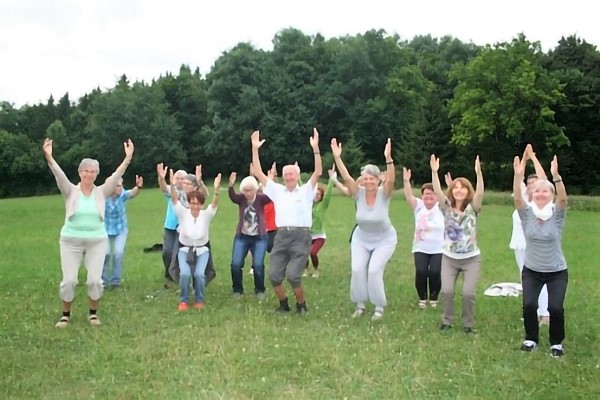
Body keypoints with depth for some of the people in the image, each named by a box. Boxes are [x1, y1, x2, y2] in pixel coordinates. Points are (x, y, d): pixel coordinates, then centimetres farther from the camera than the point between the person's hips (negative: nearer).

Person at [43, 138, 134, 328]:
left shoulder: (101, 192, 2)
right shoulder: (70, 191, -1)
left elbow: (116, 176, -10)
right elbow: (59, 175, -17)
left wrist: (128, 158, -22)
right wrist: (49, 158, -33)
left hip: (97, 241, 1)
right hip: (71, 241, -1)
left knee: (95, 279, -3)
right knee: (69, 280, 0)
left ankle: (93, 313, 19)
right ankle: (66, 314, 20)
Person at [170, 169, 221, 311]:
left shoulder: (206, 214, -11)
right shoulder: (183, 213, -11)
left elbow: (215, 203, -26)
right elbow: (174, 200, -24)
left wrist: (217, 189, -46)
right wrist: (172, 185, -43)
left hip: (201, 250, 0)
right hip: (185, 249, 0)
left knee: (199, 274, -23)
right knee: (185, 273, -23)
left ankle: (199, 300, 3)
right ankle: (184, 300, 0)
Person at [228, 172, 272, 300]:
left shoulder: (261, 198, -8)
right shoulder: (241, 198, -4)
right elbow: (232, 196, -24)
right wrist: (231, 185, -45)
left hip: (259, 238, -2)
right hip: (242, 237, 2)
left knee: (258, 265, -11)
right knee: (235, 264, -6)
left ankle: (260, 290, 10)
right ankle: (237, 289, 14)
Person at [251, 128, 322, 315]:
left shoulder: (306, 190, 7)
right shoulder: (277, 190, 14)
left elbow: (318, 172, -7)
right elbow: (258, 173, 10)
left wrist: (315, 148, -15)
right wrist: (255, 149, 2)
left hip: (300, 236, -3)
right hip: (281, 236, 4)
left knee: (293, 276, -13)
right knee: (275, 276, -2)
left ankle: (301, 305, 11)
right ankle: (284, 304, 22)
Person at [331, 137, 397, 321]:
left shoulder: (384, 193, -21)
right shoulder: (359, 193, -16)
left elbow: (391, 180, -40)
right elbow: (346, 178, -29)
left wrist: (388, 158, -53)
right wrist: (337, 157, -40)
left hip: (384, 240, -3)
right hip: (361, 239, 3)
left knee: (374, 270, -15)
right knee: (358, 270, -9)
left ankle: (379, 307, 5)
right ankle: (360, 304, 13)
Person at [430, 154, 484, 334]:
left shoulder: (472, 208, -5)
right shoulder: (447, 207, -1)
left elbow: (480, 193, -23)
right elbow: (437, 191, -16)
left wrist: (478, 173, -37)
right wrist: (434, 171, -30)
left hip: (471, 258, -1)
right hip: (449, 257, 2)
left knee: (468, 292, -10)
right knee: (446, 290, -9)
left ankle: (468, 324, 13)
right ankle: (447, 320, 15)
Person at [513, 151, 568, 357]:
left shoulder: (557, 214, -10)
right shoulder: (527, 213, -7)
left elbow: (563, 198, -29)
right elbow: (517, 198, -24)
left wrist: (556, 176, -44)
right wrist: (518, 176, -39)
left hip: (557, 271, -1)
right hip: (531, 270, 1)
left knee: (555, 307, -13)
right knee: (529, 305, -14)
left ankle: (556, 342, 13)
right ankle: (531, 338, 13)